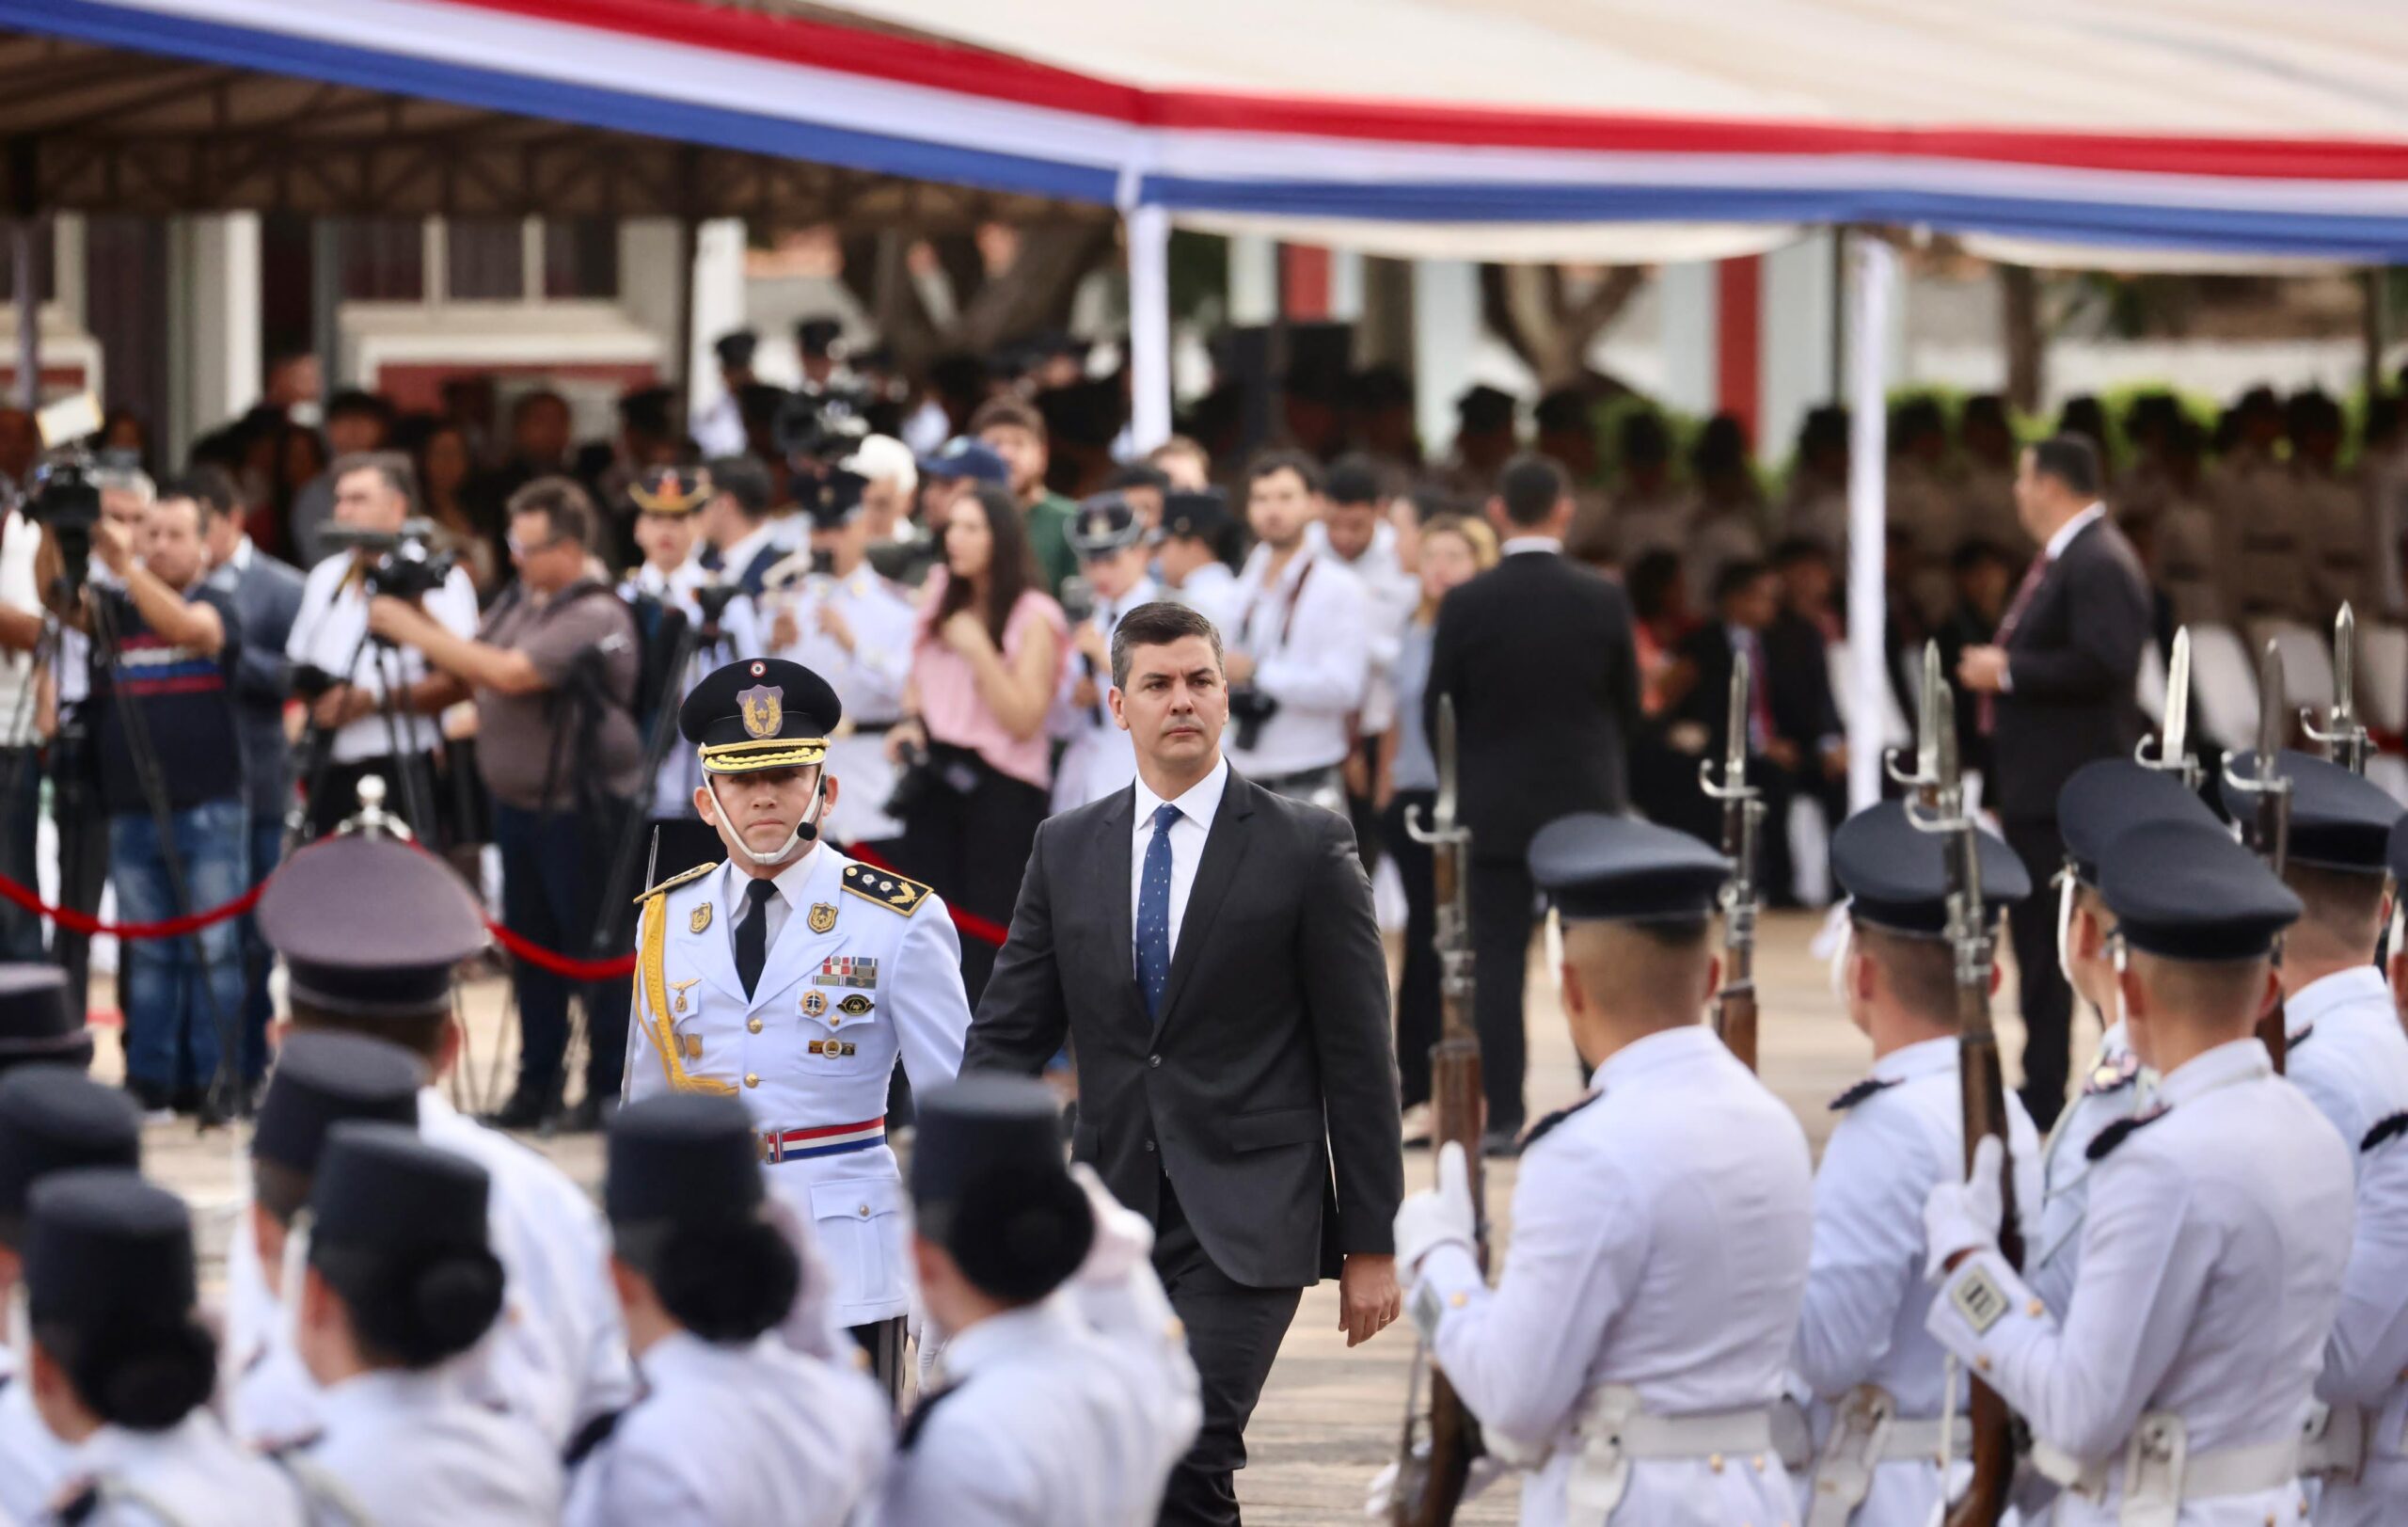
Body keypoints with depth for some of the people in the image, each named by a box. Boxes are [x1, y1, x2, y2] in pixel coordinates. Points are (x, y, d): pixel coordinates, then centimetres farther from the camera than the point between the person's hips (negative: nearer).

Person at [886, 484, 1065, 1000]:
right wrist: (910, 721, 5)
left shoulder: (1033, 617, -9)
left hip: (1001, 783, -6)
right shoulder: (938, 594, 10)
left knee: (989, 924, -7)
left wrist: (978, 650, -20)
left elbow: (1024, 719, -12)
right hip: (935, 772, 6)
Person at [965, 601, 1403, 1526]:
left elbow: (1358, 1057, 0)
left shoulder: (1307, 849, 0)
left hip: (1246, 1220, -4)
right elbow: (1008, 1034, 10)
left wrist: (1371, 1242, -2)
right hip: (1112, 1214, 4)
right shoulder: (1066, 851, 10)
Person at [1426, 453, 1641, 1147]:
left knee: (1497, 960, 3)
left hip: (1495, 809, -1)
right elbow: (1628, 708, 4)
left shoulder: (1466, 604, -8)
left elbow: (1438, 713, -1)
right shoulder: (1602, 601, -6)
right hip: (1587, 802, 1)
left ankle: (1501, 1114, 0)